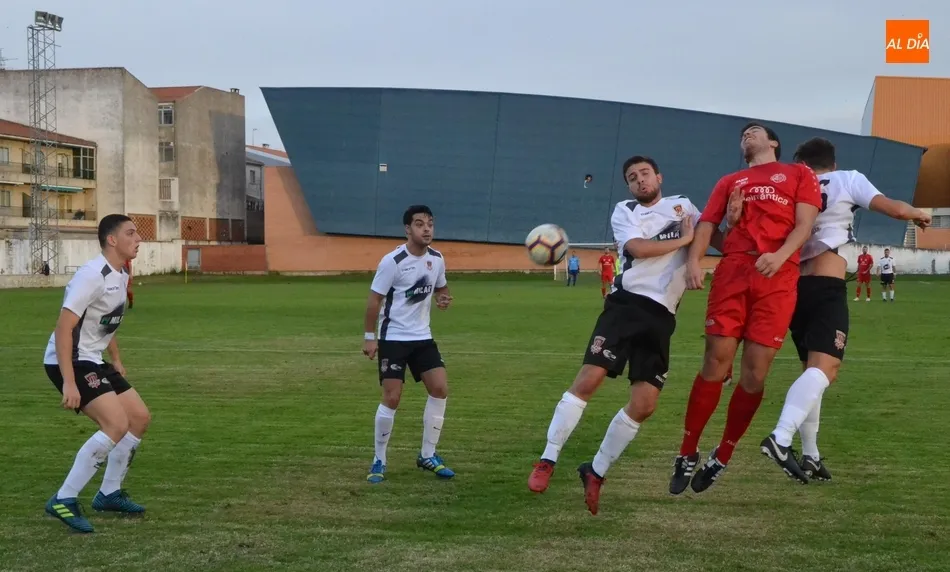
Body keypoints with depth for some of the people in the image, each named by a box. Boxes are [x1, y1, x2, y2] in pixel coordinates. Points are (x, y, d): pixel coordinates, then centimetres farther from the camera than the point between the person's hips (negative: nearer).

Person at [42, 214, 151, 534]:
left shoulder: (120, 277, 10)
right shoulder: (93, 275, -20)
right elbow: (63, 327, -25)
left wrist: (116, 362, 24)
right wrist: (68, 382, -29)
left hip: (93, 361, 10)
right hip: (68, 362, -10)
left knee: (140, 417, 10)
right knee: (117, 424, -22)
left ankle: (109, 494, 22)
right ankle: (63, 501, -14)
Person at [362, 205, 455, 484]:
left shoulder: (437, 259, 1)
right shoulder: (393, 261, -17)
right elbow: (374, 299, -12)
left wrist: (443, 298, -5)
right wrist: (370, 337, -15)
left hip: (422, 336, 6)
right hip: (393, 338, -6)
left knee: (440, 388, -1)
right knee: (392, 398, -8)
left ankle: (428, 456, 11)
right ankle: (379, 461, 7)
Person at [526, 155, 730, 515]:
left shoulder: (683, 205, 18)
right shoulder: (624, 212, 8)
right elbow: (638, 248, -11)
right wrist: (683, 239, -5)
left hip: (661, 316, 3)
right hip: (627, 303, -3)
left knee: (644, 404, -5)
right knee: (588, 379, -17)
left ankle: (596, 471, 10)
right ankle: (548, 461, -9)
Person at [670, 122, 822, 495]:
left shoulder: (799, 174, 19)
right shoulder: (729, 181, 25)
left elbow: (805, 225, 5)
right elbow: (707, 223, 12)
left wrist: (780, 255, -15)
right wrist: (693, 260, -9)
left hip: (778, 277, -1)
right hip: (732, 272, 1)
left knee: (754, 373, -3)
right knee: (716, 364, -5)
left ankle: (721, 459, 12)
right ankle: (687, 455, 7)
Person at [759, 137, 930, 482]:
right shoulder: (847, 179, 6)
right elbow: (894, 209, 3)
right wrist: (920, 215, 18)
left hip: (794, 285, 6)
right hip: (826, 287, -6)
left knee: (812, 370, 16)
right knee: (825, 369, -17)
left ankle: (810, 456, 14)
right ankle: (781, 437, -38)